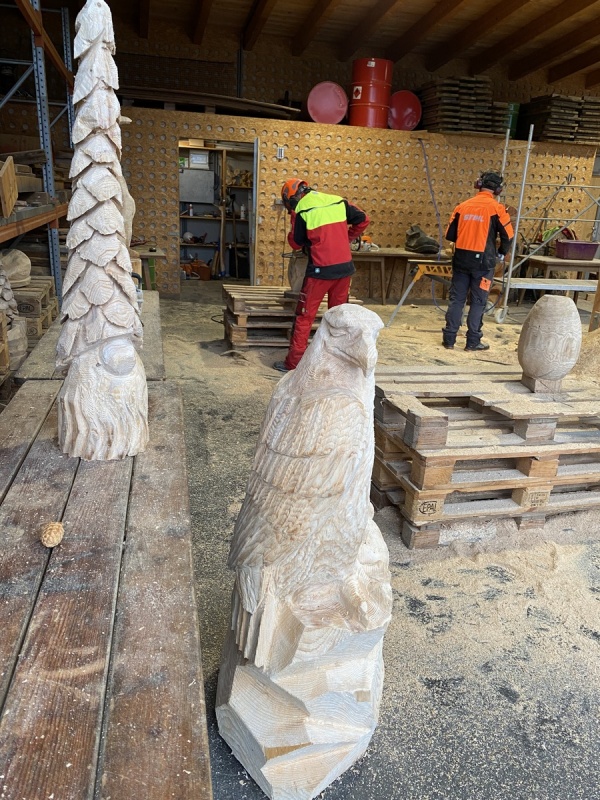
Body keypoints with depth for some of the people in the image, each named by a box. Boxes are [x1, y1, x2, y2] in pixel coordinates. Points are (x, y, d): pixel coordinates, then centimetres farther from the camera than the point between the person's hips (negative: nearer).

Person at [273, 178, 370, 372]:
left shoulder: (301, 210, -5)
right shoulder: (338, 201, 8)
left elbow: (296, 243, 2)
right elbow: (363, 220, 13)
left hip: (320, 270, -5)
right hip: (344, 268, 5)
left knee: (305, 316, 4)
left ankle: (294, 362, 5)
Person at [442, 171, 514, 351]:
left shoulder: (462, 206, 4)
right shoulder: (496, 208, -6)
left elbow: (450, 235, 8)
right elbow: (508, 236, -4)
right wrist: (501, 253, 14)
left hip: (461, 259, 3)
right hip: (483, 261, -3)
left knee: (456, 299, 10)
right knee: (478, 302, 6)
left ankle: (449, 338, 11)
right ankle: (473, 341, 9)